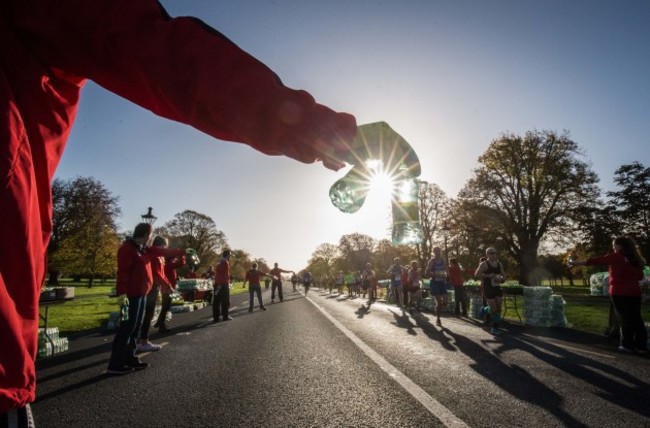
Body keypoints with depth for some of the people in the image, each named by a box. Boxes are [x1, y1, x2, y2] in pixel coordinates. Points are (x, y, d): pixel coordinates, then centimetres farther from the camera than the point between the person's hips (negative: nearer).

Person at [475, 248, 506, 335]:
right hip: (488, 289, -6)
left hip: (497, 288, 6)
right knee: (493, 309, -10)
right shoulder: (484, 264, -7)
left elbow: (503, 277, 17)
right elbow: (476, 275, -17)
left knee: (498, 308, 3)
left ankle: (495, 327, 15)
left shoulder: (499, 264, 11)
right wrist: (488, 276, -23)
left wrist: (500, 279, -6)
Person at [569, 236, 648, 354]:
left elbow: (596, 260, -7)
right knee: (636, 318, 10)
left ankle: (628, 345, 7)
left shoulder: (616, 256, -7)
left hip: (619, 292, -6)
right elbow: (640, 276, 18)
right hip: (634, 292, 6)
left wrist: (577, 263, -3)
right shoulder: (635, 258, 11)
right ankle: (642, 346, 14)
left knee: (625, 319, 1)